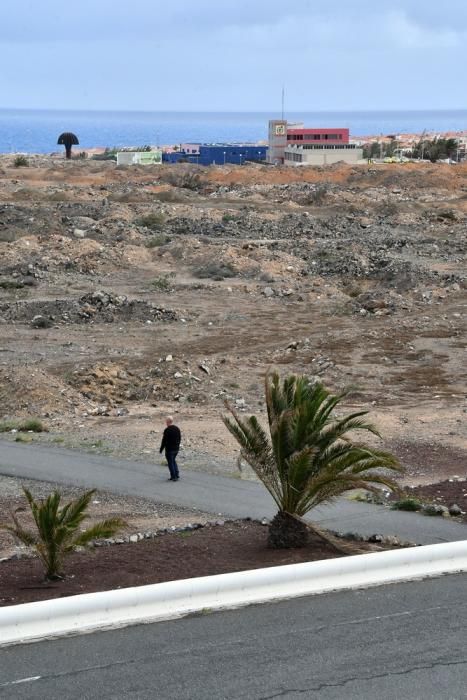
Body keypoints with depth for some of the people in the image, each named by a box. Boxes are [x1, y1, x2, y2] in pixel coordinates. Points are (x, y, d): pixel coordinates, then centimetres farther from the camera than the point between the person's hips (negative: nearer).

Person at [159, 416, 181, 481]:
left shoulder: (167, 430, -18)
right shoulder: (177, 429, 5)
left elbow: (164, 441, -16)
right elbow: (179, 438, 12)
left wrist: (161, 449, -7)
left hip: (169, 449, -7)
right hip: (176, 449, 7)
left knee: (170, 462, 3)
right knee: (173, 461, 22)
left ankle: (173, 477, 3)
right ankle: (177, 474, 17)